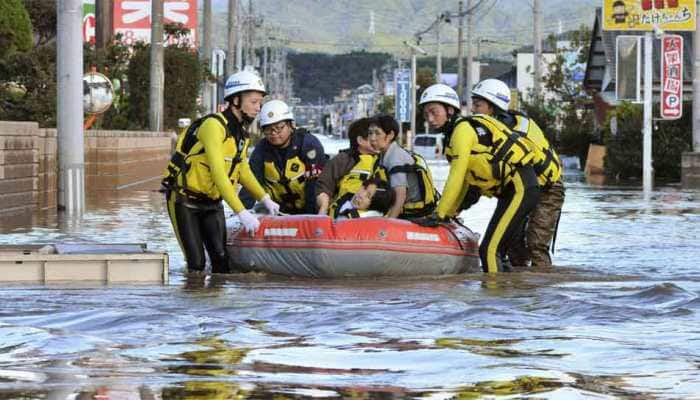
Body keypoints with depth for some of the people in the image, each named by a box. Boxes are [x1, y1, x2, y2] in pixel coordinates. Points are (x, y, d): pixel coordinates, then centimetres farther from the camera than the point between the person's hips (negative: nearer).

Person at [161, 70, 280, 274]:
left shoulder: (241, 133, 5)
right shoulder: (214, 125, -23)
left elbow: (243, 172, 16)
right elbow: (218, 173, -31)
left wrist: (265, 199, 1)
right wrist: (241, 212, -36)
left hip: (212, 203, 7)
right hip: (185, 201, -7)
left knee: (222, 258, -5)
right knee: (197, 263, -11)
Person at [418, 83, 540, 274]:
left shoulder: (463, 129, -11)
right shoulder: (454, 133, 18)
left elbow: (456, 177, -16)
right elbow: (463, 179, 22)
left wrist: (438, 214, -15)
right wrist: (449, 213, 20)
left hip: (519, 188, -10)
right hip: (512, 188, 10)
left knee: (489, 250, -15)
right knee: (494, 250, 14)